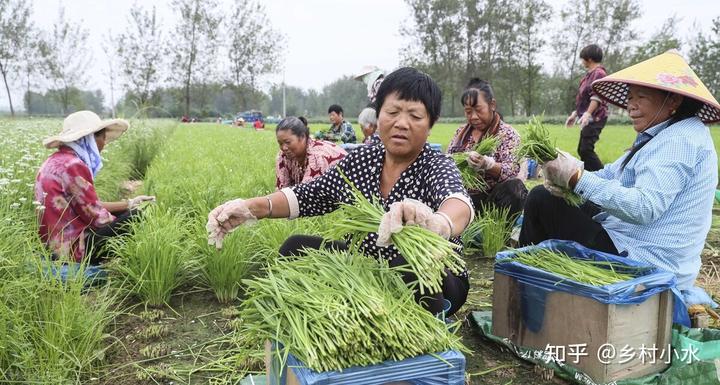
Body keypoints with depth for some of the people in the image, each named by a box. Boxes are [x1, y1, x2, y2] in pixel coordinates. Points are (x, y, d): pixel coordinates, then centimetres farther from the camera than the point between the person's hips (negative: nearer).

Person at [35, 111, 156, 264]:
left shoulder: (59, 160, 11)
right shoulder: (72, 166, -19)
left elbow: (91, 206, 14)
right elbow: (97, 217, -17)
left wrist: (129, 204, 18)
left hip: (60, 242, 10)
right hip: (74, 247, -10)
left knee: (128, 212, 19)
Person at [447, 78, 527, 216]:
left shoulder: (507, 133, 0)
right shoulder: (462, 131, 14)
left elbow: (512, 171, -11)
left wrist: (487, 164, -32)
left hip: (490, 198, -2)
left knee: (515, 188, -33)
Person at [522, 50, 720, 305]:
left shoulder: (680, 140, -19)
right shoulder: (661, 136, 14)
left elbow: (644, 208, -30)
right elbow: (611, 174, 8)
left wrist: (577, 178, -29)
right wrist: (565, 176, -11)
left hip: (645, 261, -11)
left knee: (541, 199, -10)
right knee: (544, 195, 18)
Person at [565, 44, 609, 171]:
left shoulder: (599, 73, -11)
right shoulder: (590, 74, 18)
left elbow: (597, 97, -21)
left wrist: (587, 114, -30)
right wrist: (575, 114, 23)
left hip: (595, 118, -10)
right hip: (589, 118, 10)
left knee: (586, 149, -17)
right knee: (582, 150, 11)